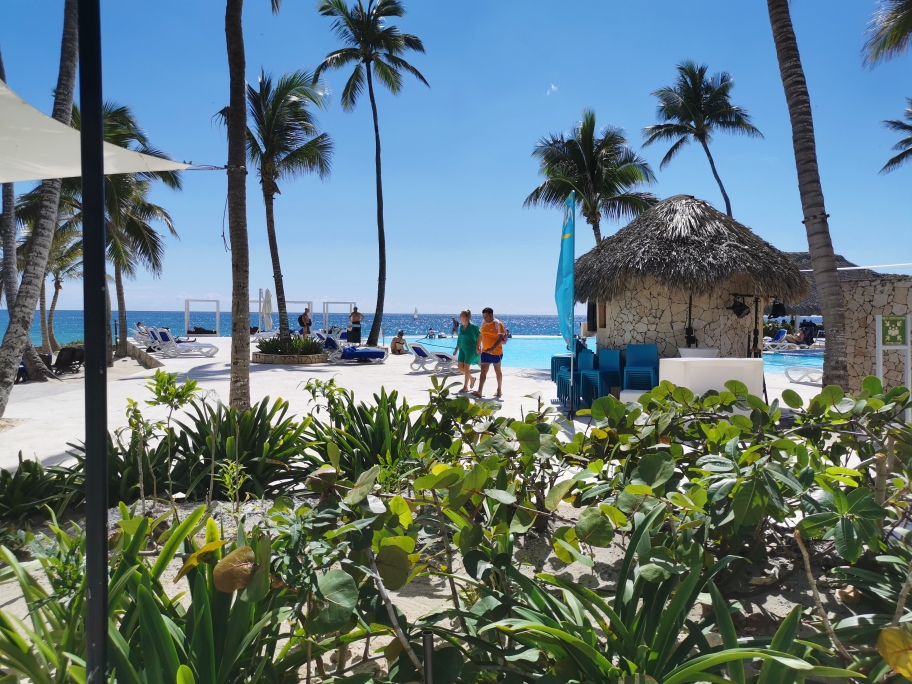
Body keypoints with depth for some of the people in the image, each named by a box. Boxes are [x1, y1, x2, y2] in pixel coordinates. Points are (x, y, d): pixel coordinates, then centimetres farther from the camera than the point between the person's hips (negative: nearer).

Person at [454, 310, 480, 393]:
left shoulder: (473, 326, -13)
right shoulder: (461, 327, 8)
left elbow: (478, 337, -8)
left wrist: (477, 347, -12)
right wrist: (456, 348, 15)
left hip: (470, 349, -7)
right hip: (462, 349, 7)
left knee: (466, 367, -4)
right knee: (460, 368, 3)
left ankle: (466, 387, 6)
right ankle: (472, 378, 27)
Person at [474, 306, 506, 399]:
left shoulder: (497, 324, -13)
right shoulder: (484, 324, 7)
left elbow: (501, 338, -20)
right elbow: (481, 335, 20)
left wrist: (493, 348, -30)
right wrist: (478, 346, 16)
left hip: (496, 352, -5)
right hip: (485, 352, 5)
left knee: (497, 371, 11)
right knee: (483, 371, -2)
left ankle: (499, 390, 25)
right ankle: (479, 391, -8)